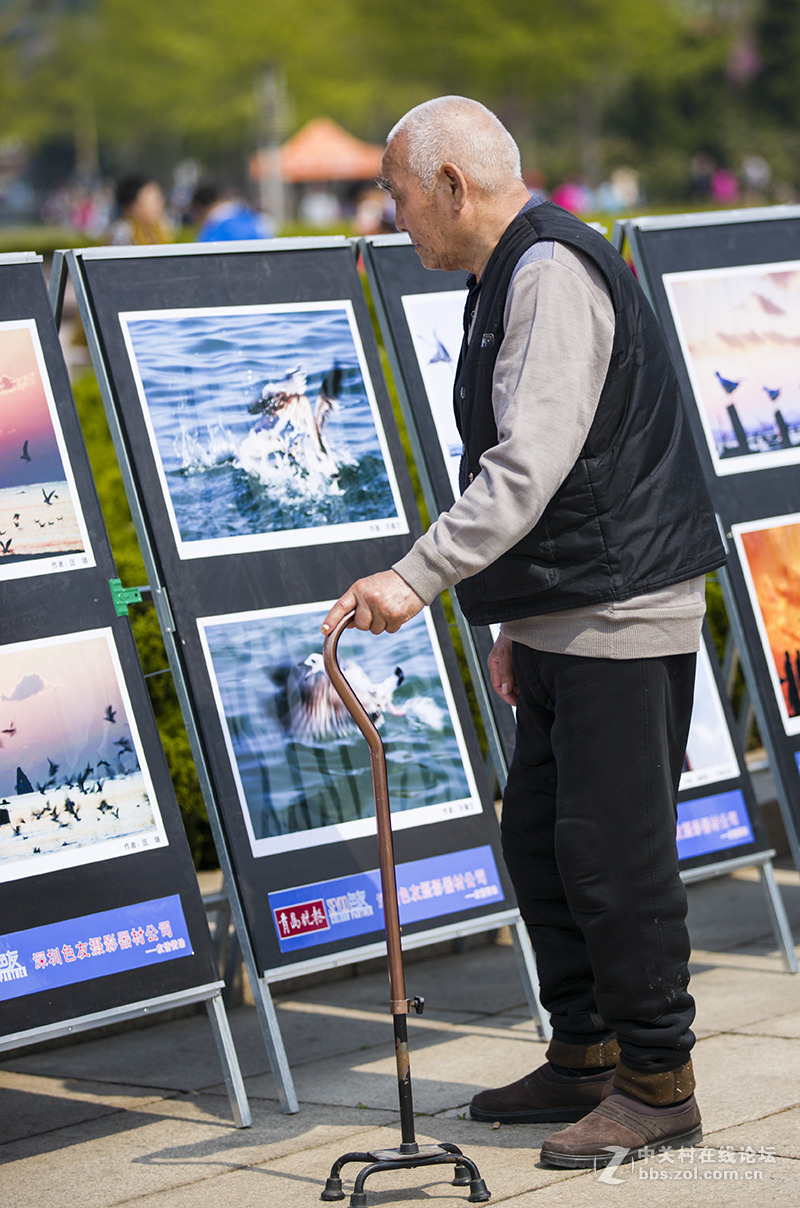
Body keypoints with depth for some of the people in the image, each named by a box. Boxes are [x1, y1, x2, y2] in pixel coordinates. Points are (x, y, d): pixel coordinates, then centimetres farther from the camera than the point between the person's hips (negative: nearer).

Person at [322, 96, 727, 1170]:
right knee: (540, 838, 14)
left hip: (624, 617, -10)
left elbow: (531, 465, -26)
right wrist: (517, 620, 23)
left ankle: (658, 1086, 4)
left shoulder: (552, 271, -15)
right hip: (567, 619, 11)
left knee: (612, 849, -6)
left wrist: (418, 577, -29)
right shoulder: (514, 277, 18)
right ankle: (585, 1058, 24)